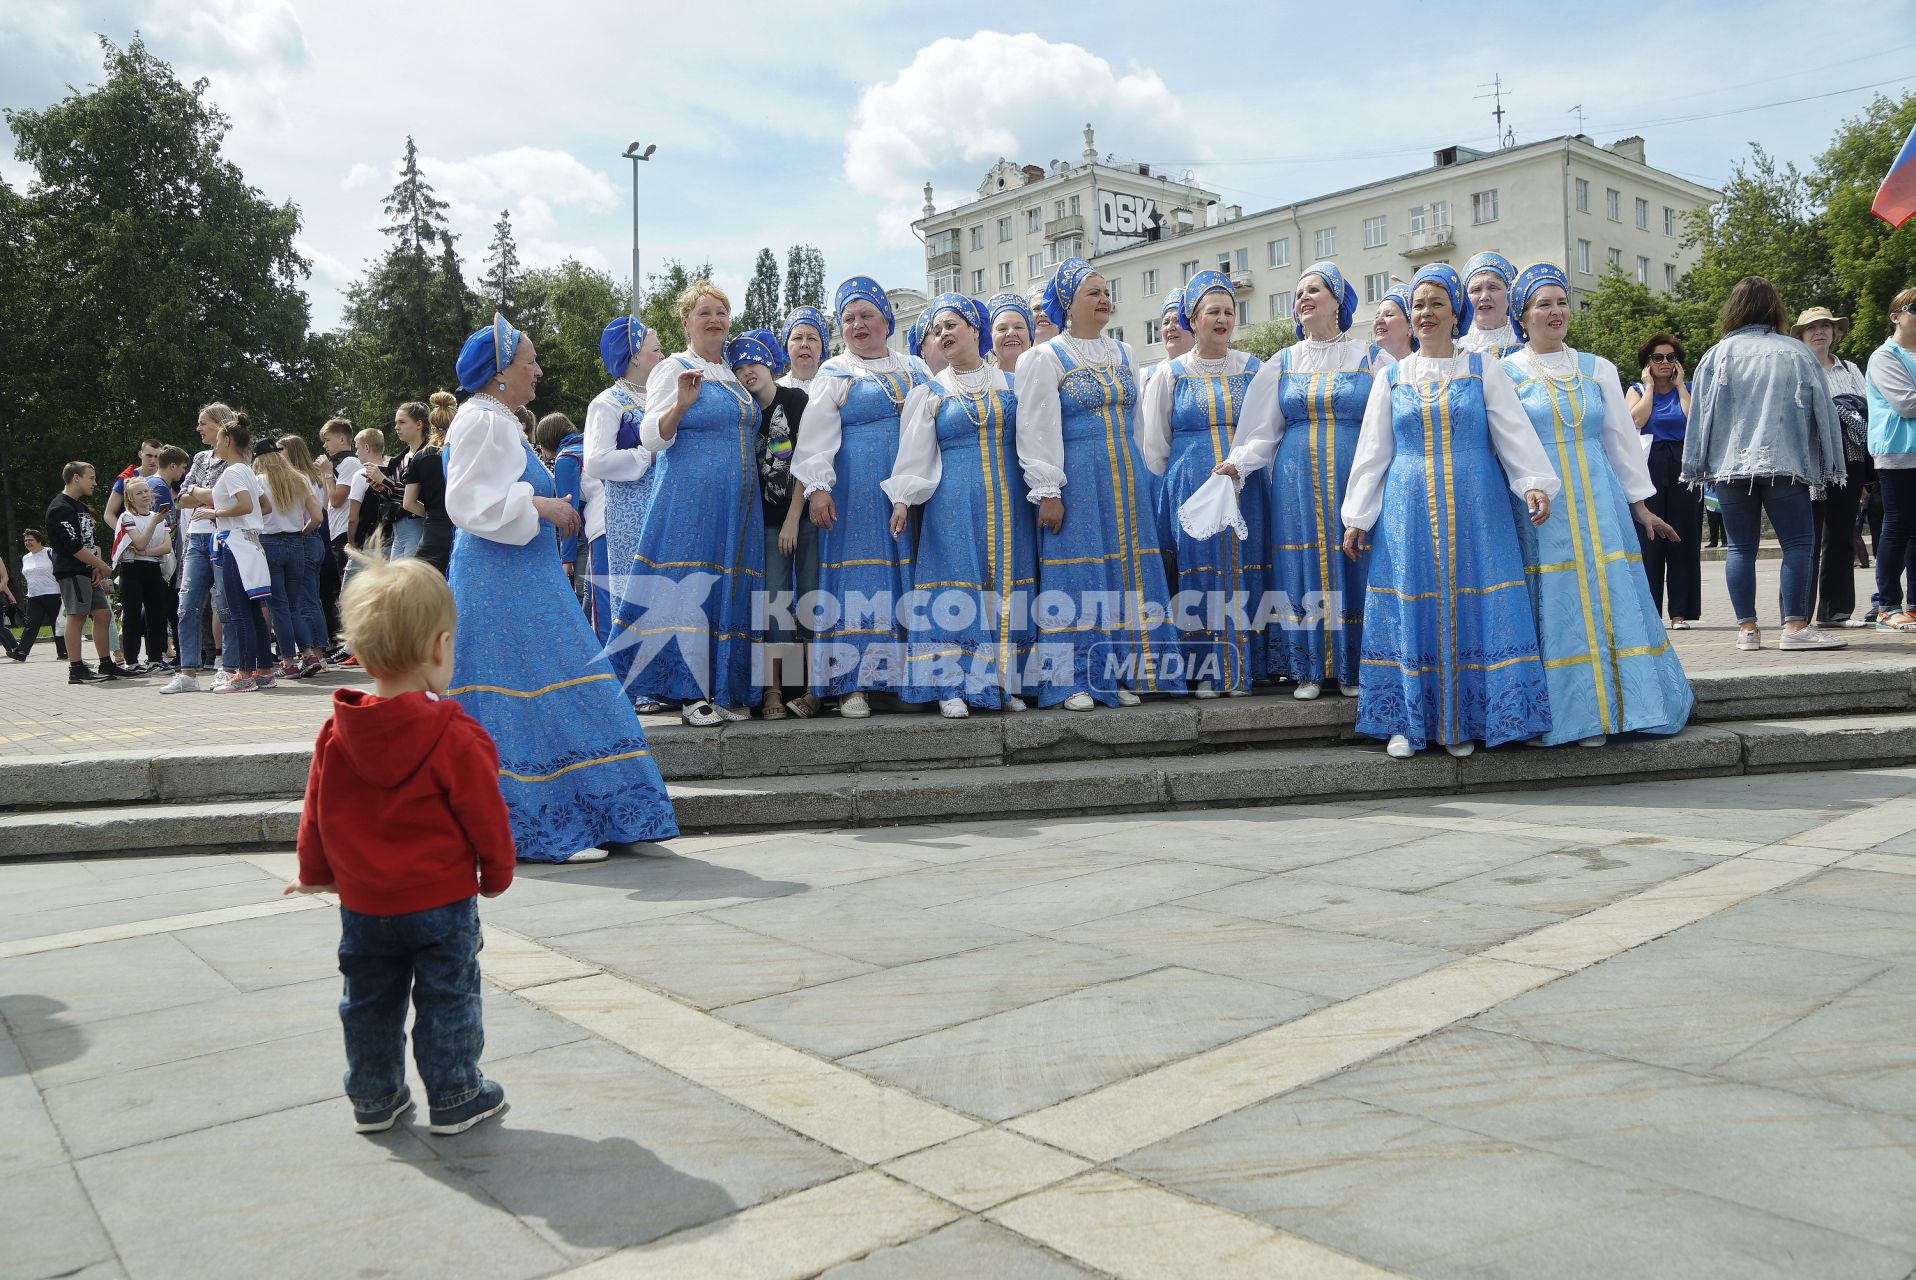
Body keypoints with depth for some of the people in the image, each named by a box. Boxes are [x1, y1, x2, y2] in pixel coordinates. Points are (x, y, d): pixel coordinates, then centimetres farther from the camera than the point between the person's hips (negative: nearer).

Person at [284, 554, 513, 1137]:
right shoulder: (455, 738, -21)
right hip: (441, 900, -5)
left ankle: (372, 1099, 29)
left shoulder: (335, 733, -5)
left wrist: (315, 873, 24)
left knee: (368, 1002, 18)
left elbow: (316, 813, 7)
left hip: (362, 903, 5)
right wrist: (497, 873, 6)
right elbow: (486, 815, -12)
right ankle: (455, 1098, 18)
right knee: (447, 999, 9)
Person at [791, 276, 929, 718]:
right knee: (858, 580, -5)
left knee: (908, 579, 2)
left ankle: (910, 675, 8)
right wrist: (816, 487, -14)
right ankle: (851, 682, -2)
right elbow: (816, 436, -1)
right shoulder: (834, 374, 7)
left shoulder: (915, 369, 16)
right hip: (857, 491, -3)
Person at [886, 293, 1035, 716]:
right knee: (955, 592, -7)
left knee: (1006, 588, 1)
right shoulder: (929, 393, 8)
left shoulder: (1010, 385, 13)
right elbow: (914, 453, 2)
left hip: (1007, 503, 2)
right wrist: (901, 500, -10)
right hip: (954, 506, -2)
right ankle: (952, 686, -5)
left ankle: (1005, 683, 7)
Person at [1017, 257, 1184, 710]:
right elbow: (1036, 430, -8)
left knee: (1128, 570, 4)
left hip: (1126, 477, 5)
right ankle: (1074, 680, 1)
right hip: (1077, 480, -5)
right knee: (1078, 577, -5)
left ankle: (1123, 673, 12)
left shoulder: (1123, 354, 15)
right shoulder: (1046, 358, -2)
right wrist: (1047, 491, -14)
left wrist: (1138, 476, 17)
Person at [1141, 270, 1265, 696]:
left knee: (1242, 576, 0)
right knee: (1197, 576, -4)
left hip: (1247, 494, 2)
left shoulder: (1253, 370, 9)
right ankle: (1203, 671, 3)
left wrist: (1247, 466, 4)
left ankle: (1241, 669, 8)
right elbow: (1153, 446, 8)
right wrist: (1174, 491, 5)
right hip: (1189, 495, -1)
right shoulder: (1169, 374, 6)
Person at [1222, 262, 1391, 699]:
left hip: (1356, 479, -2)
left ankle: (1354, 669, 9)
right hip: (1297, 482, 2)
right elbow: (1263, 431, 9)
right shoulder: (1283, 363, 12)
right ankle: (1308, 668, 8)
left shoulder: (1371, 358, 5)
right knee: (1304, 567, 0)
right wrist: (1238, 463, -7)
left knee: (1352, 566, -1)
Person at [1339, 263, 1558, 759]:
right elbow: (1371, 452, 11)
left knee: (1470, 607, -3)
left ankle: (1464, 722, 6)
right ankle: (1407, 723, 7)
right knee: (1411, 610, 0)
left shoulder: (1484, 369, 6)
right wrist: (1356, 518, 7)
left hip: (1474, 511, -1)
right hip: (1408, 510, 1)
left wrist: (1535, 484, -18)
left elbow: (1515, 433, -2)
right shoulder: (1391, 378, 11)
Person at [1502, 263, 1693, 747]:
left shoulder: (1598, 370, 12)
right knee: (1551, 605, -3)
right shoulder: (1504, 374, 2)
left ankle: (1595, 711, 10)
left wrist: (1640, 506, 12)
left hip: (1597, 501, 3)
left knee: (1602, 600, 1)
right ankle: (1549, 716, 5)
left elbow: (1621, 438, 14)